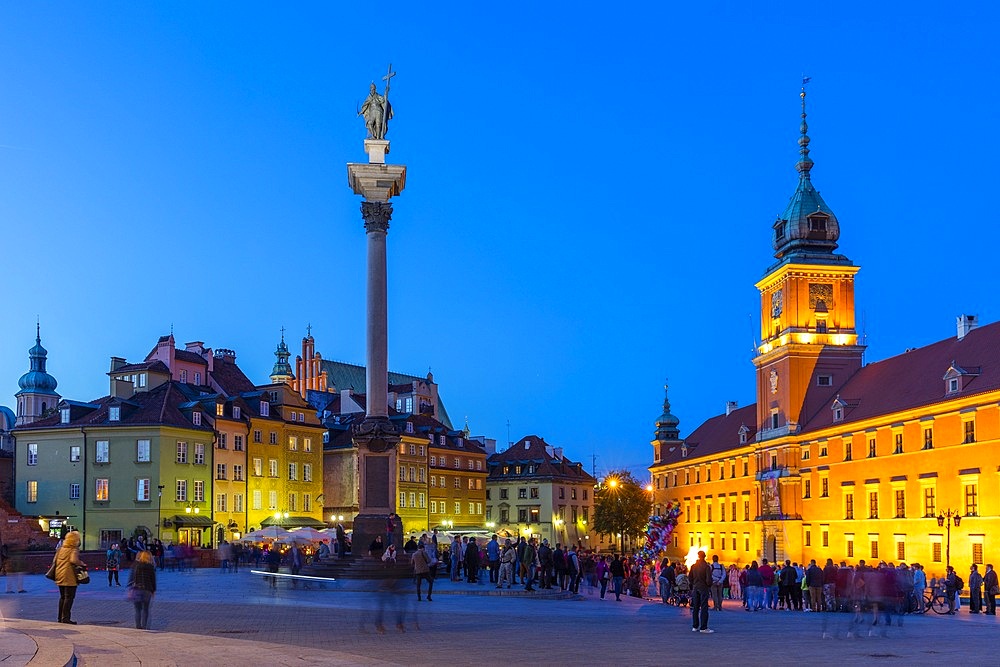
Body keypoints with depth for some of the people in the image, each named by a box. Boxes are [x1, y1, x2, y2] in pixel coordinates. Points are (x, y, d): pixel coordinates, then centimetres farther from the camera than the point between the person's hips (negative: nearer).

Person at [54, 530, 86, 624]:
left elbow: (55, 561, 16)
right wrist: (82, 564, -13)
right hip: (70, 577, -8)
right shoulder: (74, 550, -11)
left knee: (62, 597, 17)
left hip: (60, 577, 8)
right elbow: (73, 560, -28)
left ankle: (60, 617, 21)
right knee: (69, 597, -3)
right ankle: (65, 617, -8)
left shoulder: (60, 549, 13)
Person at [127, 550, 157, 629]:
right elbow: (153, 579, 6)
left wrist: (129, 589, 10)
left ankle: (138, 626, 4)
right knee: (145, 609, 8)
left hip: (135, 590, 1)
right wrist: (153, 591, 14)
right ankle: (144, 626, 3)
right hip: (147, 590, 0)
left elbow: (130, 577, 4)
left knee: (138, 610, 8)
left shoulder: (135, 565, 4)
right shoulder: (151, 567, 2)